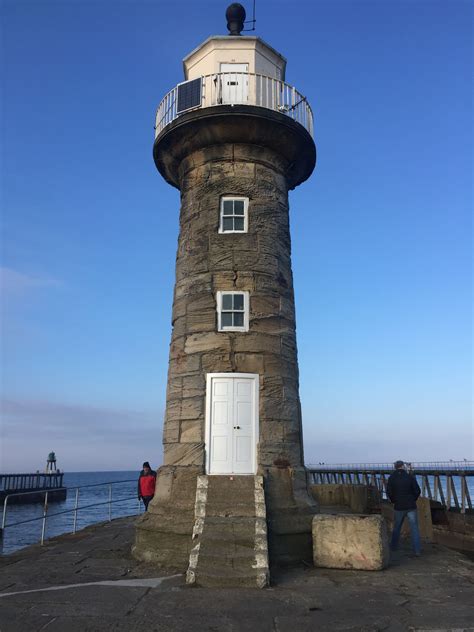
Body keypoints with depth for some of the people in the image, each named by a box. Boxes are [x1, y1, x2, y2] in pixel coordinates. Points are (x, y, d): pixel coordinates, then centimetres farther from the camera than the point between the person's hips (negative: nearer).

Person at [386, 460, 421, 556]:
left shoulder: (391, 478, -5)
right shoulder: (410, 477, -7)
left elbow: (389, 493, -6)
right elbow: (417, 491, -5)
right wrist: (413, 500, 12)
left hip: (398, 507, 1)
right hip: (411, 507, -1)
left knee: (396, 527, 17)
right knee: (414, 528, 5)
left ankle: (393, 547, 27)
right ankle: (417, 550, -1)